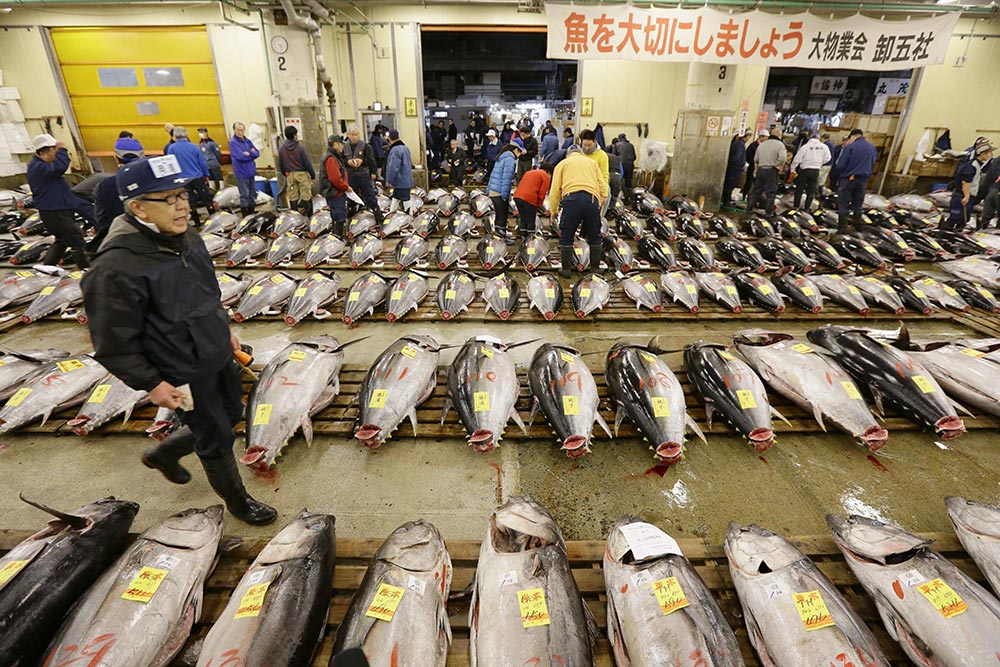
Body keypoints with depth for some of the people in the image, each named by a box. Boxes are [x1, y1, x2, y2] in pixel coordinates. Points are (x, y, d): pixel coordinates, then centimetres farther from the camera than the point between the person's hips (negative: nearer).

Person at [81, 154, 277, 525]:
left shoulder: (187, 237, -3)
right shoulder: (117, 266, -27)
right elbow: (113, 344, -20)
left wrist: (225, 331, 17)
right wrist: (151, 384, -18)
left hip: (219, 356, 8)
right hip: (184, 376, -8)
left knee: (231, 415, 25)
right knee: (217, 439, 10)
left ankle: (162, 454, 51)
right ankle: (236, 500, 37)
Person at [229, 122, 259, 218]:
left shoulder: (247, 141, 11)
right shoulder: (233, 142, -8)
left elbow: (257, 153, 4)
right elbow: (240, 156, -20)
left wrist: (248, 153, -11)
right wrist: (251, 154, -7)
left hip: (251, 171, 6)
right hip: (241, 173, -6)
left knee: (252, 195, 13)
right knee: (244, 195, -4)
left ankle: (252, 213, 23)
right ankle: (245, 216, 2)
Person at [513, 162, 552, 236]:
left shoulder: (529, 172, 30)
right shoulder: (546, 176, 8)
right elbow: (542, 193, -2)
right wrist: (538, 206, 11)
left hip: (517, 196, 7)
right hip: (529, 199, -7)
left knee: (523, 220, 19)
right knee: (531, 222, 2)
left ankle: (523, 238, 25)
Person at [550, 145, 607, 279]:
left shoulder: (562, 164, 23)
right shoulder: (592, 162, 28)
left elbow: (555, 190, 14)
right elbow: (602, 183, 15)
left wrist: (553, 211, 20)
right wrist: (604, 198, 17)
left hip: (571, 198, -2)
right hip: (592, 199, 2)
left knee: (566, 237, 11)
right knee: (595, 237, 16)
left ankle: (566, 269, 17)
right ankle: (595, 268, 25)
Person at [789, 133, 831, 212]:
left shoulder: (805, 146, -4)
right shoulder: (824, 147, 3)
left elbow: (797, 159, -7)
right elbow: (827, 158, 1)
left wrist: (792, 169, 2)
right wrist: (820, 163, 17)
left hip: (804, 169, -1)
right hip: (816, 170, 2)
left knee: (799, 188, 10)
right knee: (811, 190, 9)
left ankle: (796, 206, 11)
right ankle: (807, 207, 10)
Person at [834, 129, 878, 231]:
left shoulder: (850, 147, -10)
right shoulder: (872, 148, 11)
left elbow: (840, 165, -12)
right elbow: (872, 165, 15)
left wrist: (839, 178, 1)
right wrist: (867, 177, 21)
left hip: (848, 178, -5)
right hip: (863, 180, 5)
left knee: (843, 204, 0)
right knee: (858, 203, 14)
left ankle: (842, 226, -3)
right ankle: (857, 221, 21)